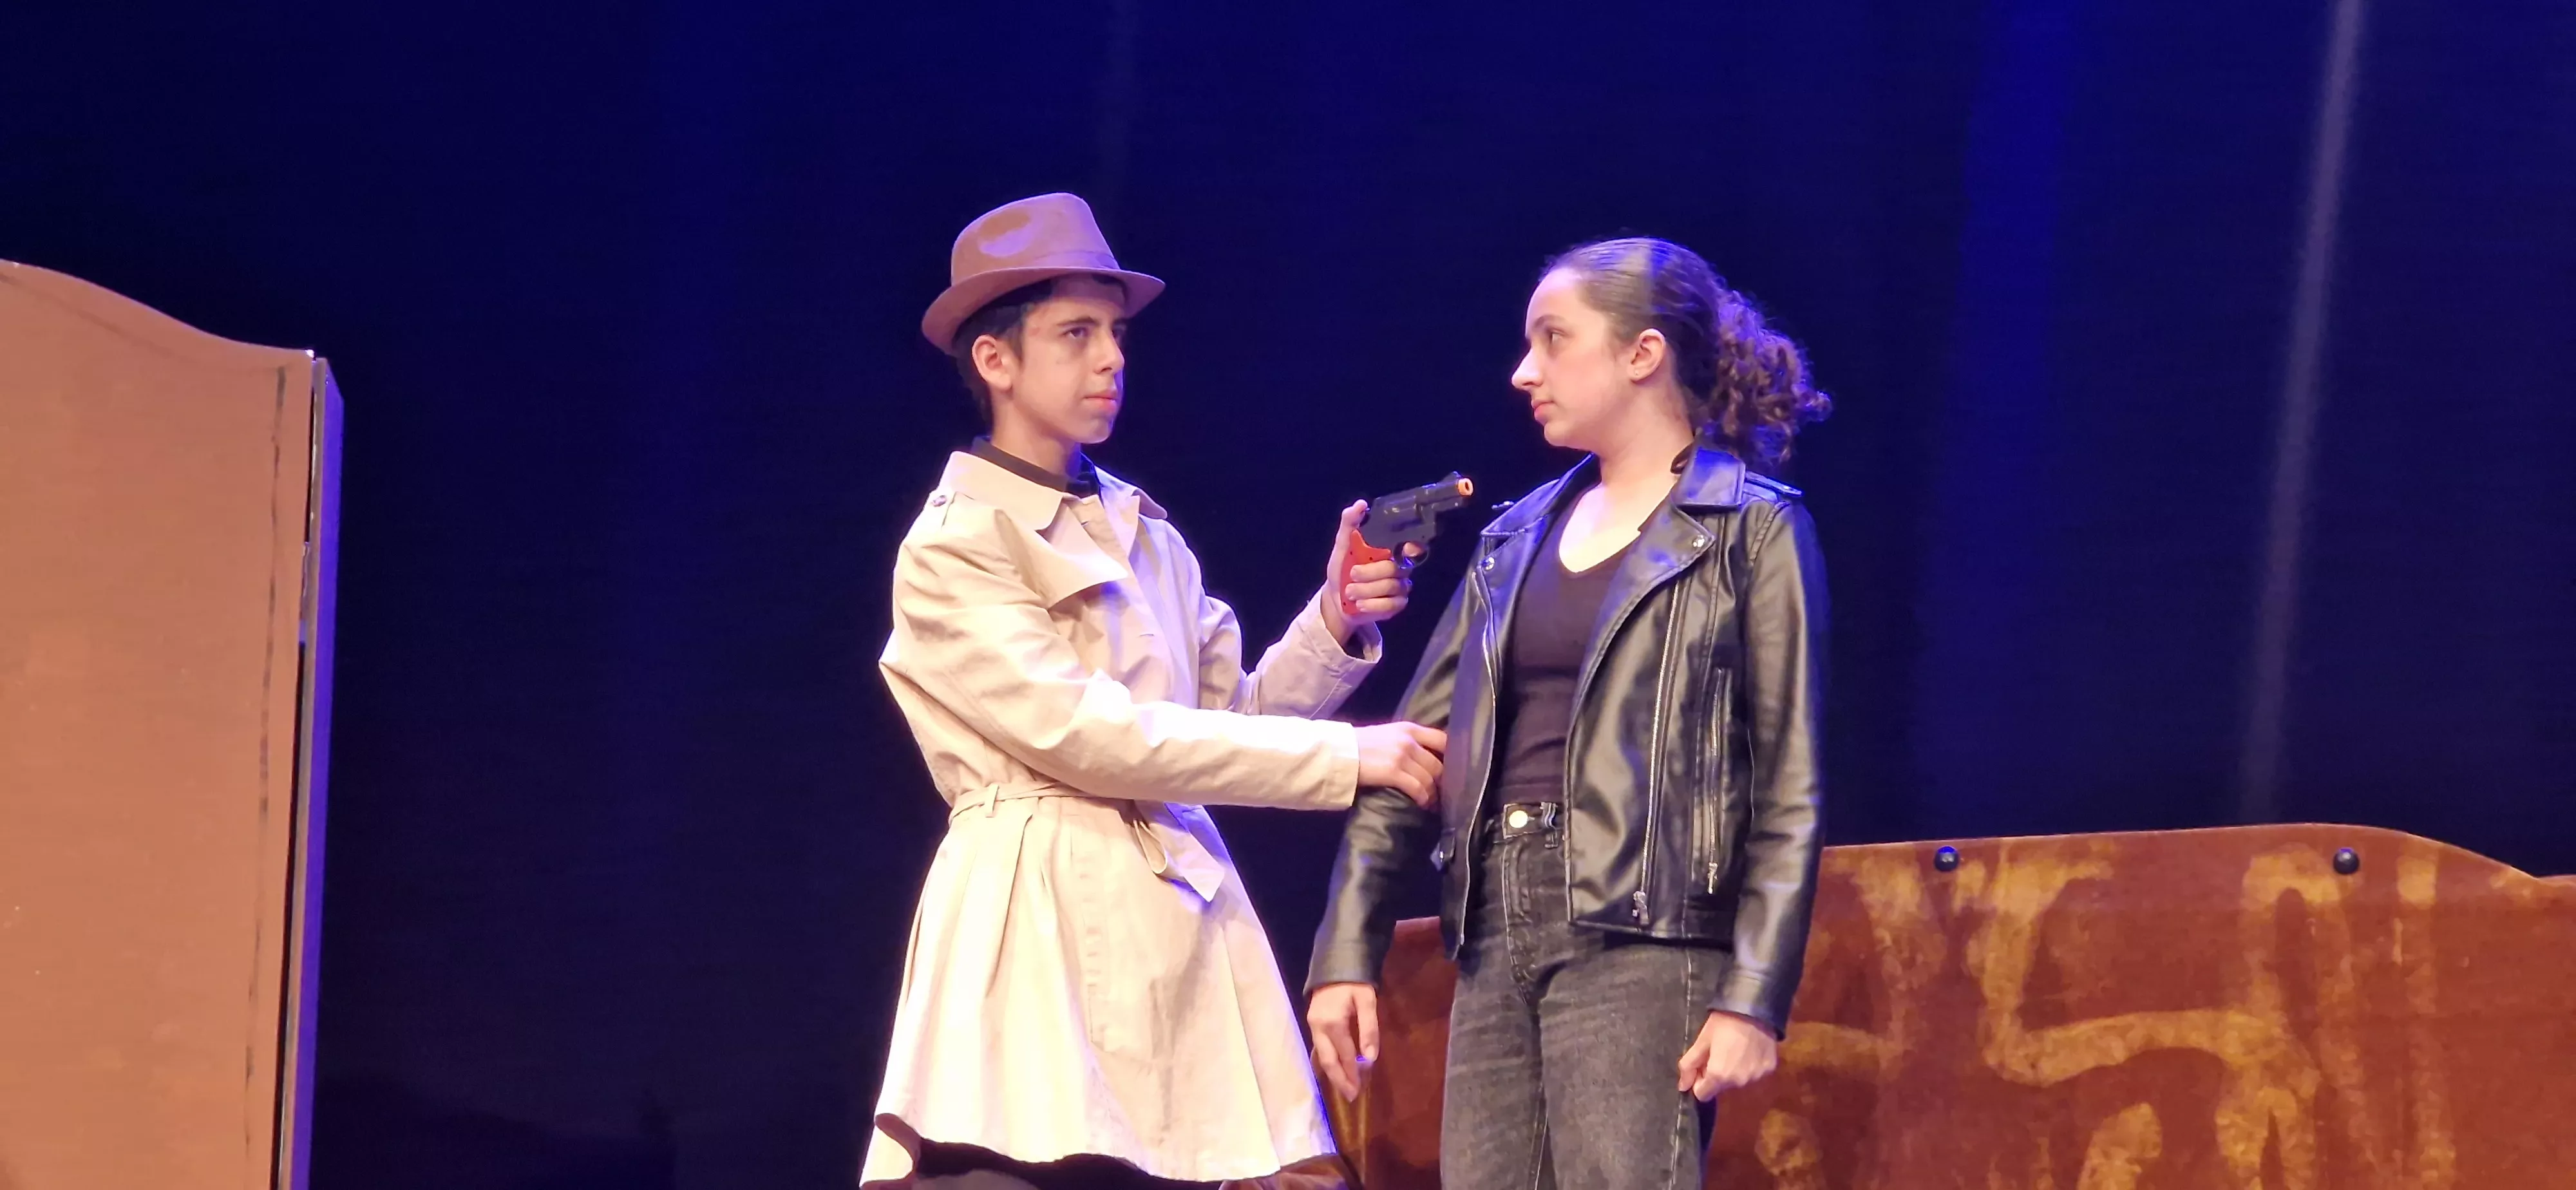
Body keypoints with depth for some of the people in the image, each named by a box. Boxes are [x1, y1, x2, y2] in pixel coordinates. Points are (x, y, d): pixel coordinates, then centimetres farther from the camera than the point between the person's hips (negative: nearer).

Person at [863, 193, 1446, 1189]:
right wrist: (1345, 758, -12)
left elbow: (1230, 718, 15)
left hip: (1178, 929, 6)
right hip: (1043, 931, -6)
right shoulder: (953, 549, -4)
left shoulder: (1146, 538, 17)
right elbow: (1091, 736, -13)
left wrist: (1335, 624, -3)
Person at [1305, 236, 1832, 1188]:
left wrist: (1753, 997, -13)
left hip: (1640, 942, -6)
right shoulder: (1519, 539, 17)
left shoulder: (1751, 532, 0)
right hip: (1499, 940, 6)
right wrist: (1347, 952, 6)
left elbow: (1787, 793, -4)